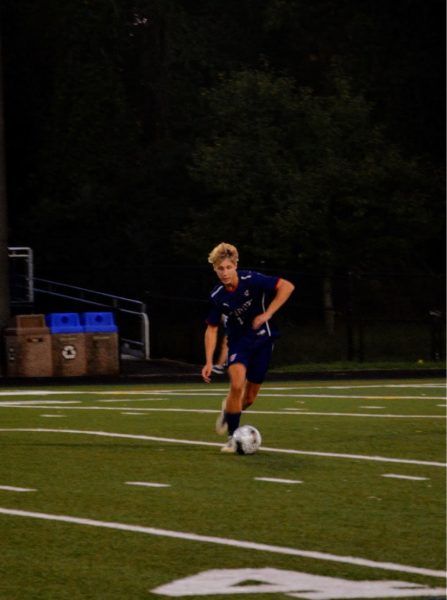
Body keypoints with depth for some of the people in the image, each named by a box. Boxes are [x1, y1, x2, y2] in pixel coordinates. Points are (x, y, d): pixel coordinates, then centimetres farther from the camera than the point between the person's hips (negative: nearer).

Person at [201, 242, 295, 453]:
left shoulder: (252, 280, -22)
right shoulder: (217, 297, -13)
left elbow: (287, 286, -21)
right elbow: (211, 329, -2)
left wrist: (267, 314, -26)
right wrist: (209, 362, -8)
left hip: (262, 339, 0)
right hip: (238, 341, 0)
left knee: (250, 397, 5)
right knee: (237, 384, -25)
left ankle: (230, 408, 41)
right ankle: (232, 437, -13)